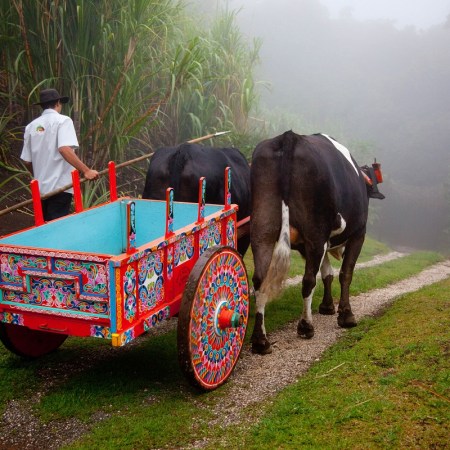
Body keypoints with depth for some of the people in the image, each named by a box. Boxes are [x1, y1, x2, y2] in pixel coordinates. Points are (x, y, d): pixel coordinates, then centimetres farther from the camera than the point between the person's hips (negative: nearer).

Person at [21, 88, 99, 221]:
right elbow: (64, 149, -22)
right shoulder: (62, 120, -6)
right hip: (59, 186, -6)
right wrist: (86, 171, -24)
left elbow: (27, 160, 12)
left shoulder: (31, 126, 10)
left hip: (40, 187, 6)